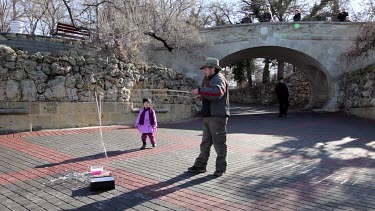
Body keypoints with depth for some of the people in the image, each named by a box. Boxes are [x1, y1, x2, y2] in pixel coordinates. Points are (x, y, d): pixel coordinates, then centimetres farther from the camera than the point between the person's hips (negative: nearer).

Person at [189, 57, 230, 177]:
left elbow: (217, 92, -34)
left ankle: (221, 168, 10)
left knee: (219, 143, -1)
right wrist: (202, 96, 6)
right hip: (208, 116, 10)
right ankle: (200, 166, 22)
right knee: (205, 143, 14)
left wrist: (200, 91, -30)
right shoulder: (209, 79, 19)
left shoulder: (218, 79, -13)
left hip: (218, 117, -10)